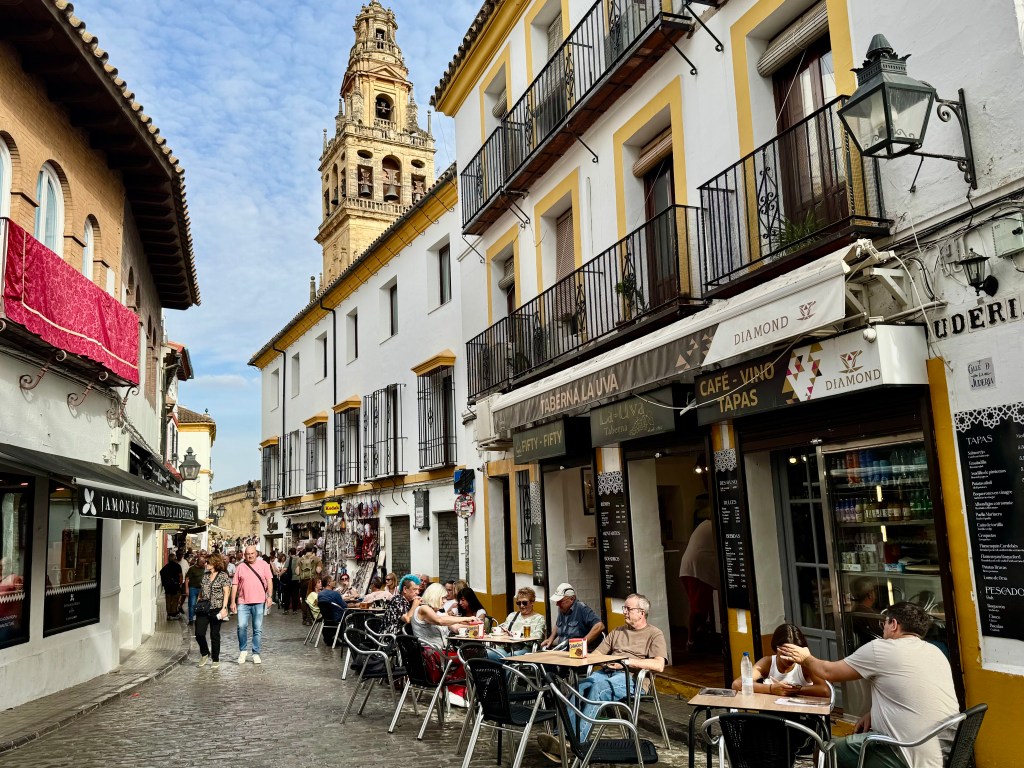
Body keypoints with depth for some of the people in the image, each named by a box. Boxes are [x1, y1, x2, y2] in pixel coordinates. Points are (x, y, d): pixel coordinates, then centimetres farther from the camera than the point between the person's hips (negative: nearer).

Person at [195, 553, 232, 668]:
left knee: (215, 635, 2)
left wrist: (224, 608, -15)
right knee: (199, 634, -3)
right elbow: (201, 591, 20)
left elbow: (226, 593, -8)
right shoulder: (205, 575, 12)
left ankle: (216, 659, 16)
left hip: (216, 610, -5)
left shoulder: (223, 576, -5)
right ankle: (205, 653, 23)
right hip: (203, 609, 5)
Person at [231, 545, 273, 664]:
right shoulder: (240, 567, 8)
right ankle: (243, 650, 9)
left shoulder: (263, 565, 6)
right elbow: (234, 585, 7)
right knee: (242, 626, -12)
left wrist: (269, 596, -7)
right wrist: (233, 602, 2)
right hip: (243, 602, 0)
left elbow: (269, 580, 3)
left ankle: (256, 653, 13)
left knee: (258, 629, 4)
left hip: (259, 602, 0)